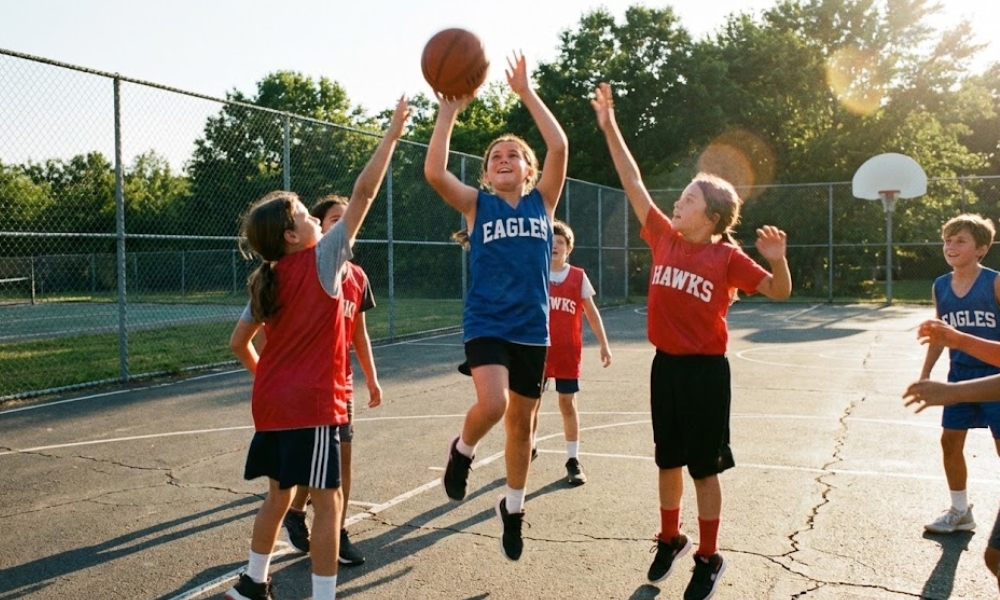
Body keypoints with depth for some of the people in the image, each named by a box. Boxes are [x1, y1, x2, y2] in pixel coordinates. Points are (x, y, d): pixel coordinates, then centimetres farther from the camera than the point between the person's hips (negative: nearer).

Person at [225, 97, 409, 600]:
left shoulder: (266, 281, 8)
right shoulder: (320, 261, -9)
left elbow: (238, 342, 14)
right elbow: (363, 194, -11)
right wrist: (392, 134, -7)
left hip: (271, 404, 8)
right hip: (311, 404, -7)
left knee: (279, 494, 21)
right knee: (327, 501, 0)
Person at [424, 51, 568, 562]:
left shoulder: (542, 201, 5)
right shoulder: (476, 204, 2)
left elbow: (559, 147, -10)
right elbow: (434, 173, -15)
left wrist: (526, 92, -9)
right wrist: (449, 111, -16)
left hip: (532, 329, 2)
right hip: (486, 324, -2)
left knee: (521, 422, 12)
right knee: (492, 404, -27)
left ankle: (512, 509, 33)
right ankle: (462, 450, 8)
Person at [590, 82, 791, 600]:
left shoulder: (727, 256, -9)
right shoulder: (665, 238, 1)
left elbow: (779, 292, -7)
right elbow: (634, 183, 3)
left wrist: (777, 260, -29)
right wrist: (609, 126, 3)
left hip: (706, 370, -4)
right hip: (666, 364, 4)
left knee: (704, 467, 5)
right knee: (668, 459, 17)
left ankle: (708, 558, 21)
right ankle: (670, 539, 36)